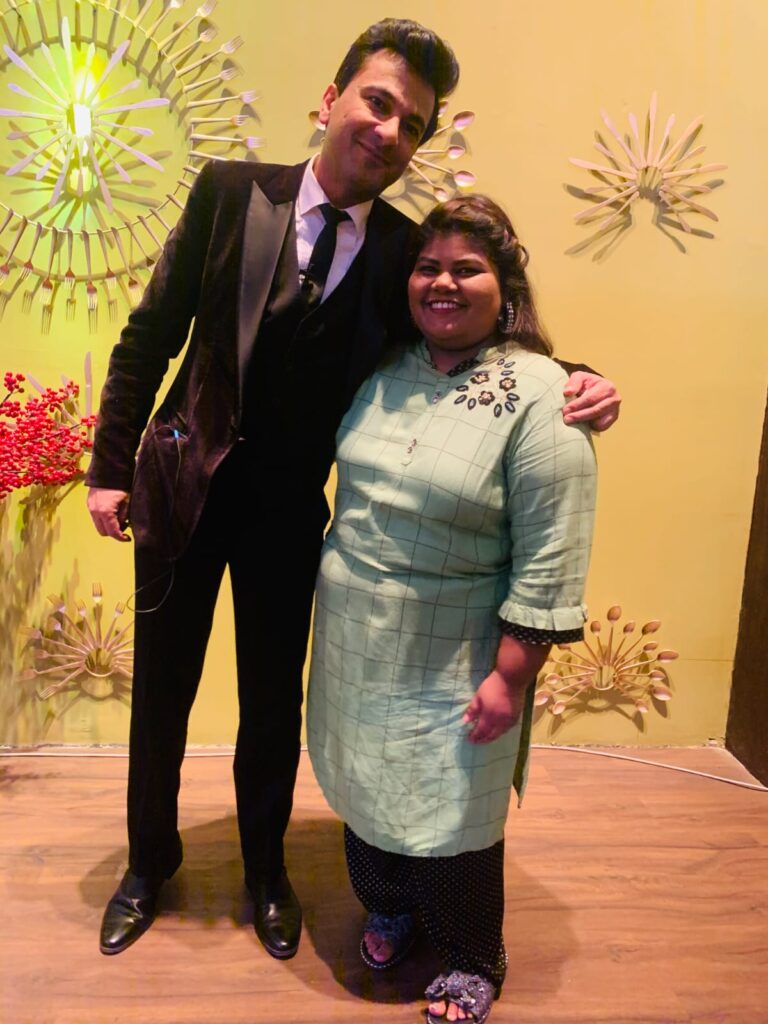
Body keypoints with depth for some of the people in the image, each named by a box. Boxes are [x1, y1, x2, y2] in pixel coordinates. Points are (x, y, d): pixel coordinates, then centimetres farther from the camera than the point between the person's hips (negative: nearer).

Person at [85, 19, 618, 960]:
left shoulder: (406, 254, -7)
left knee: (273, 703, 15)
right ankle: (149, 864, 43)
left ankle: (265, 872, 42)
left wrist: (571, 383, -17)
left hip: (289, 506, 0)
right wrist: (110, 467, -3)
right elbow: (149, 337, -4)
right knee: (160, 691, 15)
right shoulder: (230, 192, -9)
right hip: (184, 485, 0)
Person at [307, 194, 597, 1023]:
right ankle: (386, 907, 49)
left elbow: (549, 556, -17)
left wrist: (509, 675, -18)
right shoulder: (385, 372, 2)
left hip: (451, 659, -5)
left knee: (450, 807, 11)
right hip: (354, 638, 5)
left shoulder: (536, 394, -15)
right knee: (365, 784, 20)